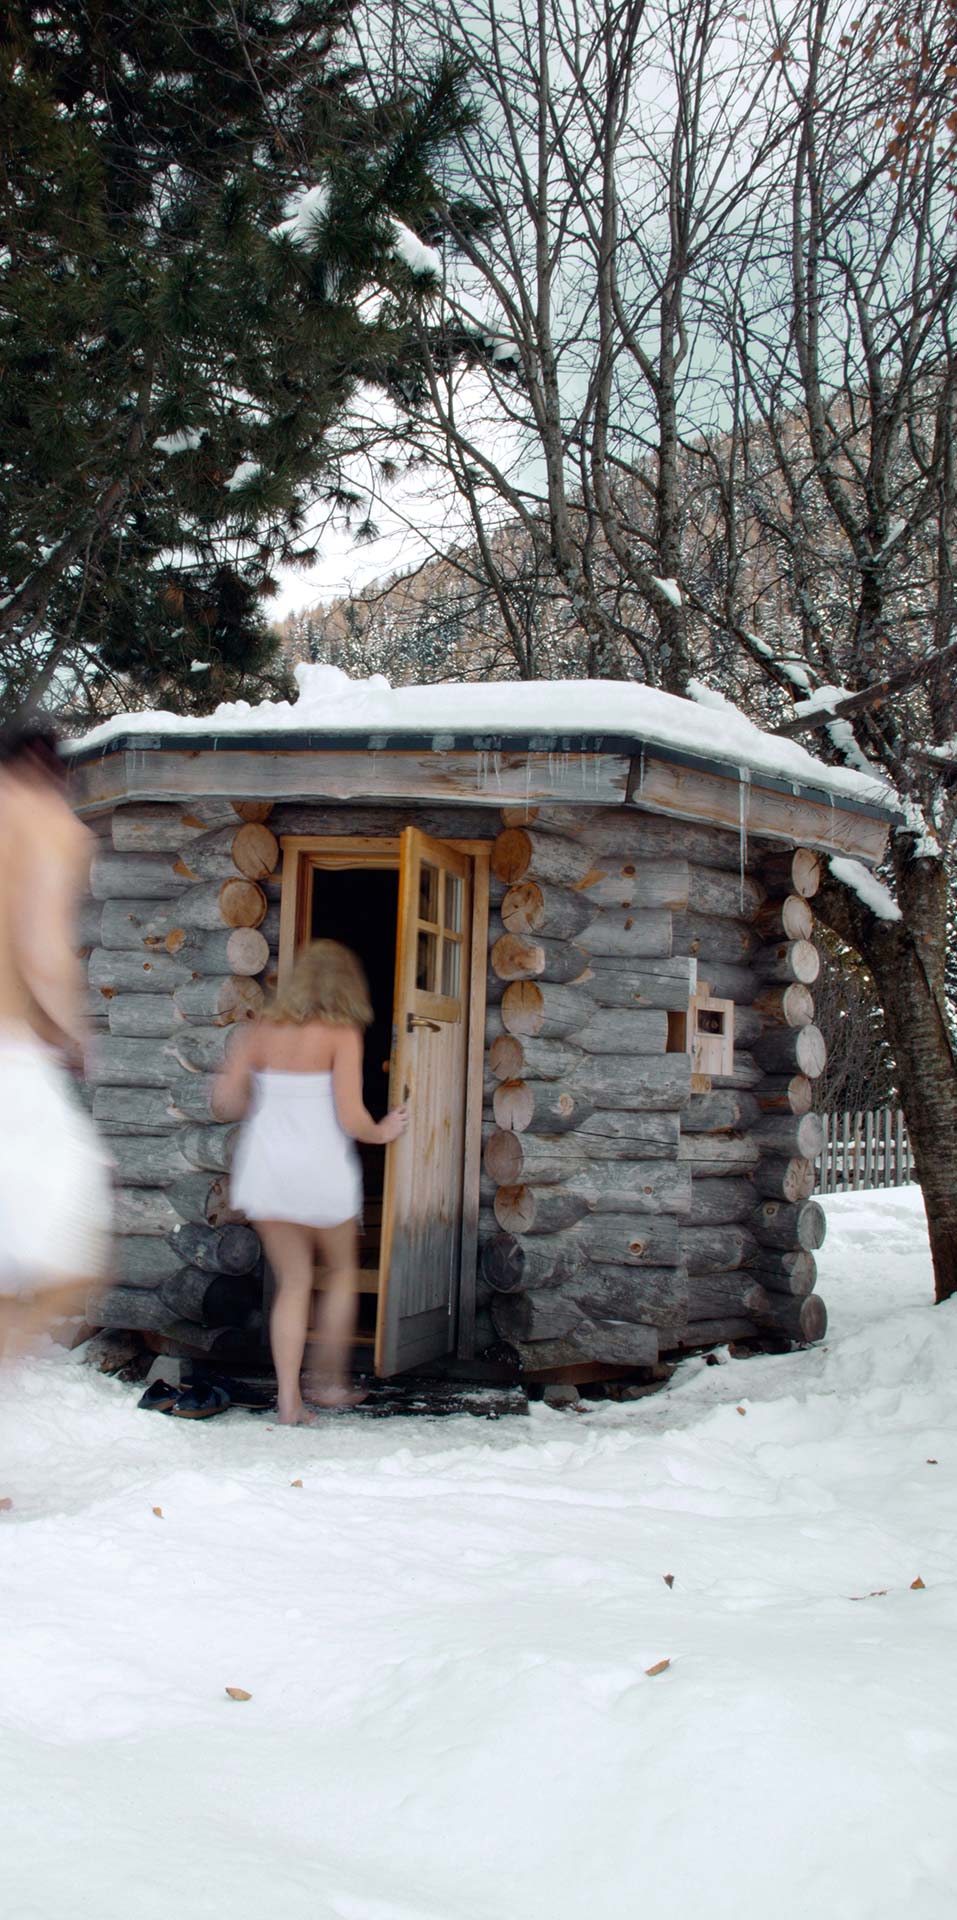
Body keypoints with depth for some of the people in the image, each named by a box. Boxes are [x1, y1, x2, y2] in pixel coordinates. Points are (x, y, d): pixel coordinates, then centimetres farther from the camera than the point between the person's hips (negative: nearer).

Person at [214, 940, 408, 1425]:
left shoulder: (263, 1032, 2)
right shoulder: (343, 1035, -9)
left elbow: (226, 1102, 0)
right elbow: (351, 1118, -15)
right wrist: (383, 1132, 5)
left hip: (266, 1169, 4)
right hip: (322, 1172, -3)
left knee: (292, 1283, 12)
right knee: (341, 1273, 20)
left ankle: (289, 1399, 6)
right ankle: (331, 1384, 23)